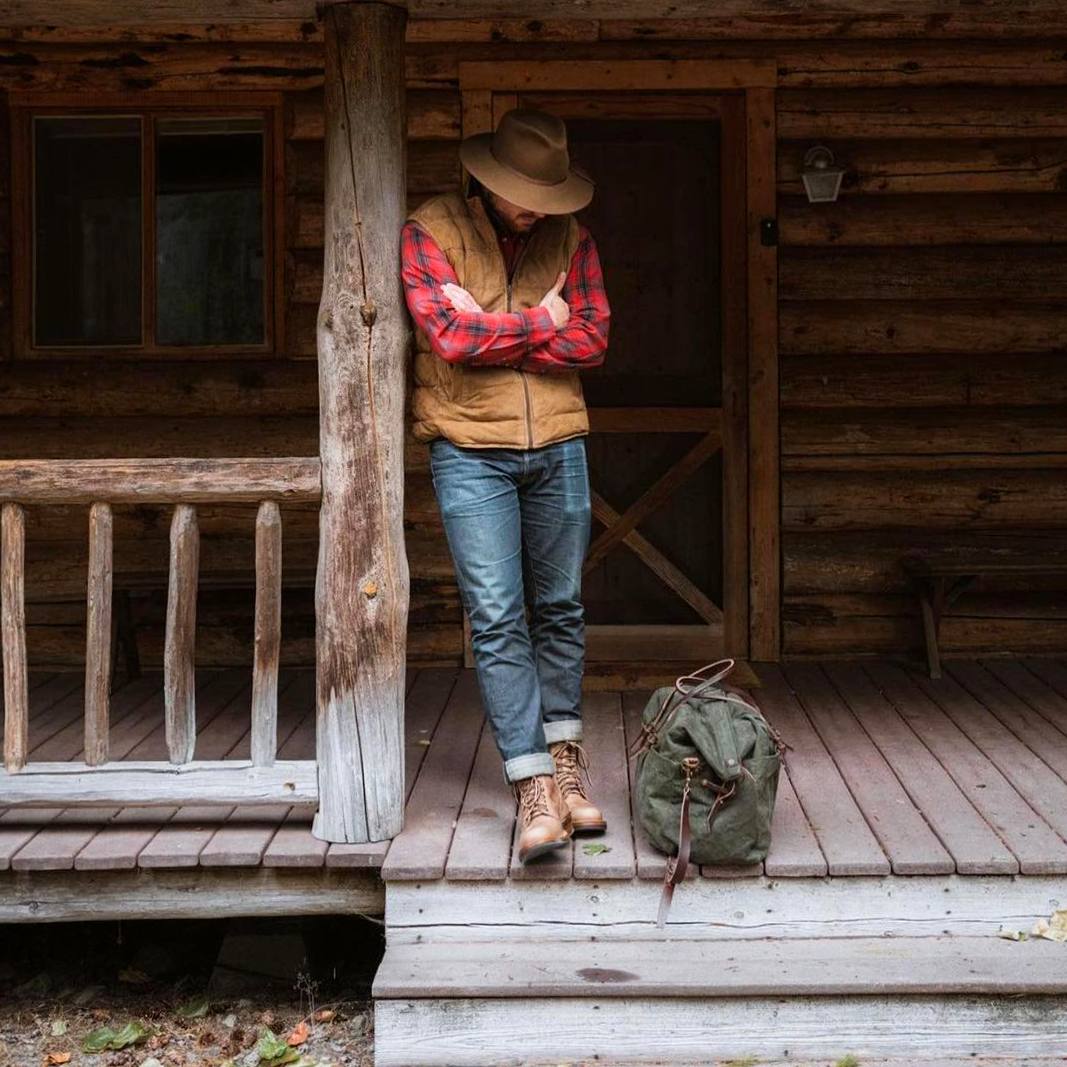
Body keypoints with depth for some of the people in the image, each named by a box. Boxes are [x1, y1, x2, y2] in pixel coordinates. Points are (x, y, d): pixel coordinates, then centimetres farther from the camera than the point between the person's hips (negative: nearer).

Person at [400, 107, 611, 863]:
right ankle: (535, 787, -5)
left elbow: (592, 340, -5)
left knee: (560, 609, 10)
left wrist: (489, 332, -12)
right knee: (497, 619, -7)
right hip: (471, 452, -3)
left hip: (558, 448, 3)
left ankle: (565, 760, 24)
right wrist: (541, 324, -7)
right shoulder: (430, 232, -3)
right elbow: (449, 335, -16)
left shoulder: (570, 238, 6)